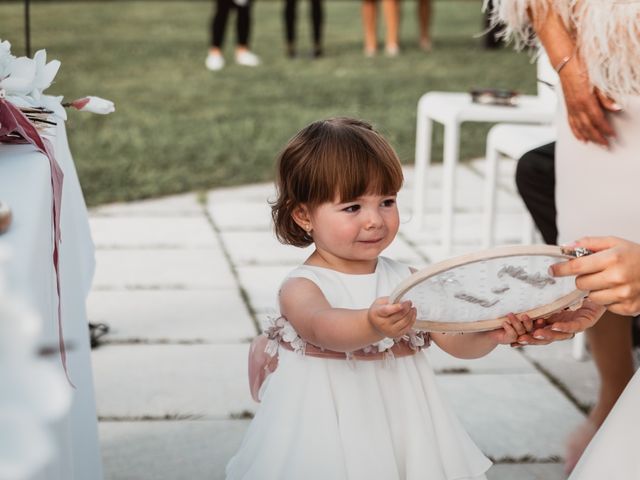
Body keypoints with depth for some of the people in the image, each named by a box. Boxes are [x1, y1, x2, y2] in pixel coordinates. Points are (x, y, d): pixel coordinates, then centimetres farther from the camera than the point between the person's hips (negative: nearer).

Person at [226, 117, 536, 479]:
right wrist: (371, 325, -52)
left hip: (398, 425, 4)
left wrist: (495, 334, -21)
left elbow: (457, 340, 0)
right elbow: (322, 327, -32)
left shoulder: (407, 281, 2)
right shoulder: (301, 287, -11)